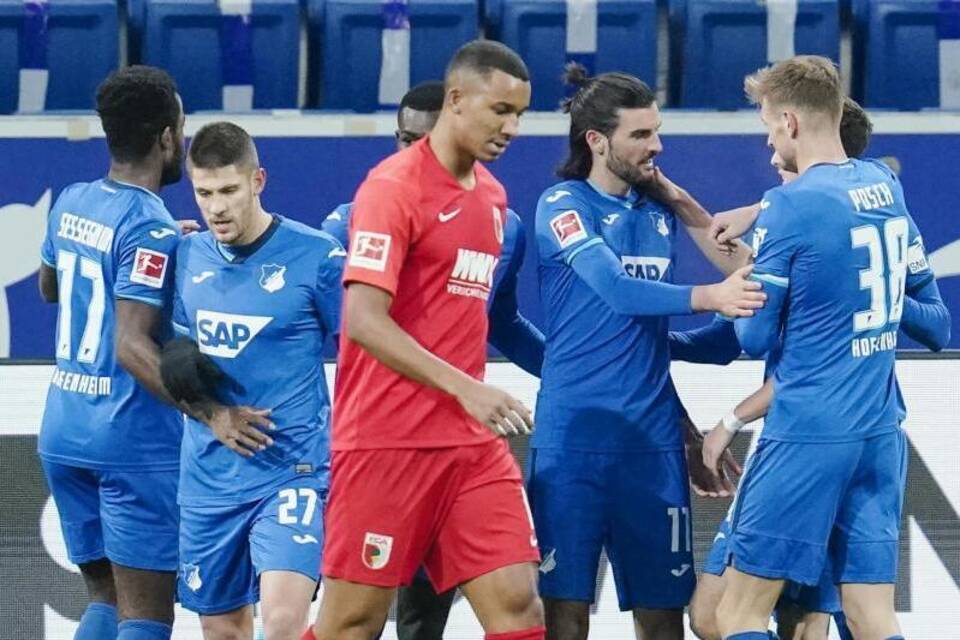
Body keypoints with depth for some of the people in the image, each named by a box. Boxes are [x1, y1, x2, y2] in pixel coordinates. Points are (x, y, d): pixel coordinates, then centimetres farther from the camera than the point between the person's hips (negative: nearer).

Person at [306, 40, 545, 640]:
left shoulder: (492, 196, 13)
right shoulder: (394, 186, -11)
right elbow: (364, 319, -20)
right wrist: (464, 387, -26)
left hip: (471, 444, 7)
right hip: (387, 441, -7)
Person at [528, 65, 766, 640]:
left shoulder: (660, 210, 13)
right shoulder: (563, 204, -3)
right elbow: (616, 288, -18)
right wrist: (708, 297, -31)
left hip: (652, 438, 5)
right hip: (574, 435, -5)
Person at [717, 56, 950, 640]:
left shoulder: (789, 207, -13)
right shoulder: (887, 187, 8)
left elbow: (757, 336, -8)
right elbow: (927, 305, 20)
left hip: (810, 437, -7)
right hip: (881, 432, 7)